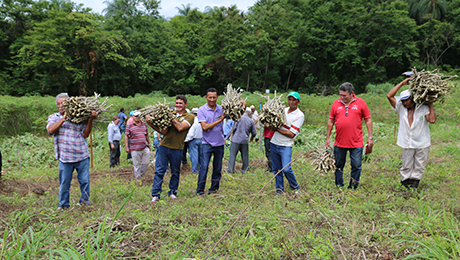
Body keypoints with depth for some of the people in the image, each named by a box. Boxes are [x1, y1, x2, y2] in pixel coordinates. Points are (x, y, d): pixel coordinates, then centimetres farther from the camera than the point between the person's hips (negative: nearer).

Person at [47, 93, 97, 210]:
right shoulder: (53, 117, 10)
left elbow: (85, 134, -2)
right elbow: (51, 130, -10)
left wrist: (90, 119, -11)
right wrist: (64, 118, -9)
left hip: (82, 156, 0)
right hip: (65, 157, 0)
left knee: (84, 180, 6)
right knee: (64, 182, 8)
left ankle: (85, 200, 25)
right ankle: (63, 203, 26)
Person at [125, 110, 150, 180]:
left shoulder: (144, 124, 13)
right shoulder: (129, 125, -1)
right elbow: (126, 136, -3)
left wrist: (149, 144, 23)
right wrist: (126, 147, -8)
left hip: (144, 148, 4)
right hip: (135, 149, -4)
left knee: (146, 162, 7)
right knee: (136, 165, 4)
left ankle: (141, 174, 28)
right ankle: (138, 179, 15)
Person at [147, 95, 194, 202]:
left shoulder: (189, 116, 1)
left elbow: (180, 128, -17)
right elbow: (164, 131, 1)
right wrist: (151, 124, -10)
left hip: (176, 149, -2)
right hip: (164, 146, 2)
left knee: (175, 172, 10)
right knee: (159, 170, 0)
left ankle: (172, 192, 28)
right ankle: (155, 194, 7)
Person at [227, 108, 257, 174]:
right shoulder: (251, 121, 4)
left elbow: (234, 128, -6)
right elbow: (254, 132, 10)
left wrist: (233, 135, 14)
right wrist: (252, 138, 32)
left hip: (236, 139, -2)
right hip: (245, 141, 2)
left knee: (232, 155, 3)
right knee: (245, 156, 13)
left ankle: (230, 170, 3)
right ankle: (244, 169, 21)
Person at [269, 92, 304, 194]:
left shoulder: (300, 115, -8)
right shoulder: (283, 110, 11)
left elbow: (291, 134, -13)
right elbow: (274, 123, 17)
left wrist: (276, 129, -13)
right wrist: (272, 126, -7)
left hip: (286, 146, -5)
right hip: (274, 143, 5)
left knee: (286, 169, -14)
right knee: (276, 169, 8)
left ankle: (295, 187, 10)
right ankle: (279, 189, 23)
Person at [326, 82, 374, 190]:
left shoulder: (361, 103, 1)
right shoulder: (336, 103, 5)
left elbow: (368, 120, 5)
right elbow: (331, 121, 11)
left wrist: (370, 137, 1)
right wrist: (328, 138, 10)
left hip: (356, 143, -2)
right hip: (339, 143, 2)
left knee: (356, 166, 2)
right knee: (338, 166, 10)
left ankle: (353, 188, 16)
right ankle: (339, 187, 24)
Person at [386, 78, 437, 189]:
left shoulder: (423, 108, -4)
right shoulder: (400, 107, 3)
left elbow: (432, 120, -18)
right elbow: (389, 96, -5)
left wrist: (430, 105, -8)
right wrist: (402, 83, -4)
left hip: (422, 144, -1)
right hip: (407, 144, 1)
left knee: (419, 167, 7)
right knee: (406, 167, 9)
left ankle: (414, 184, 19)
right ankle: (405, 183, 20)